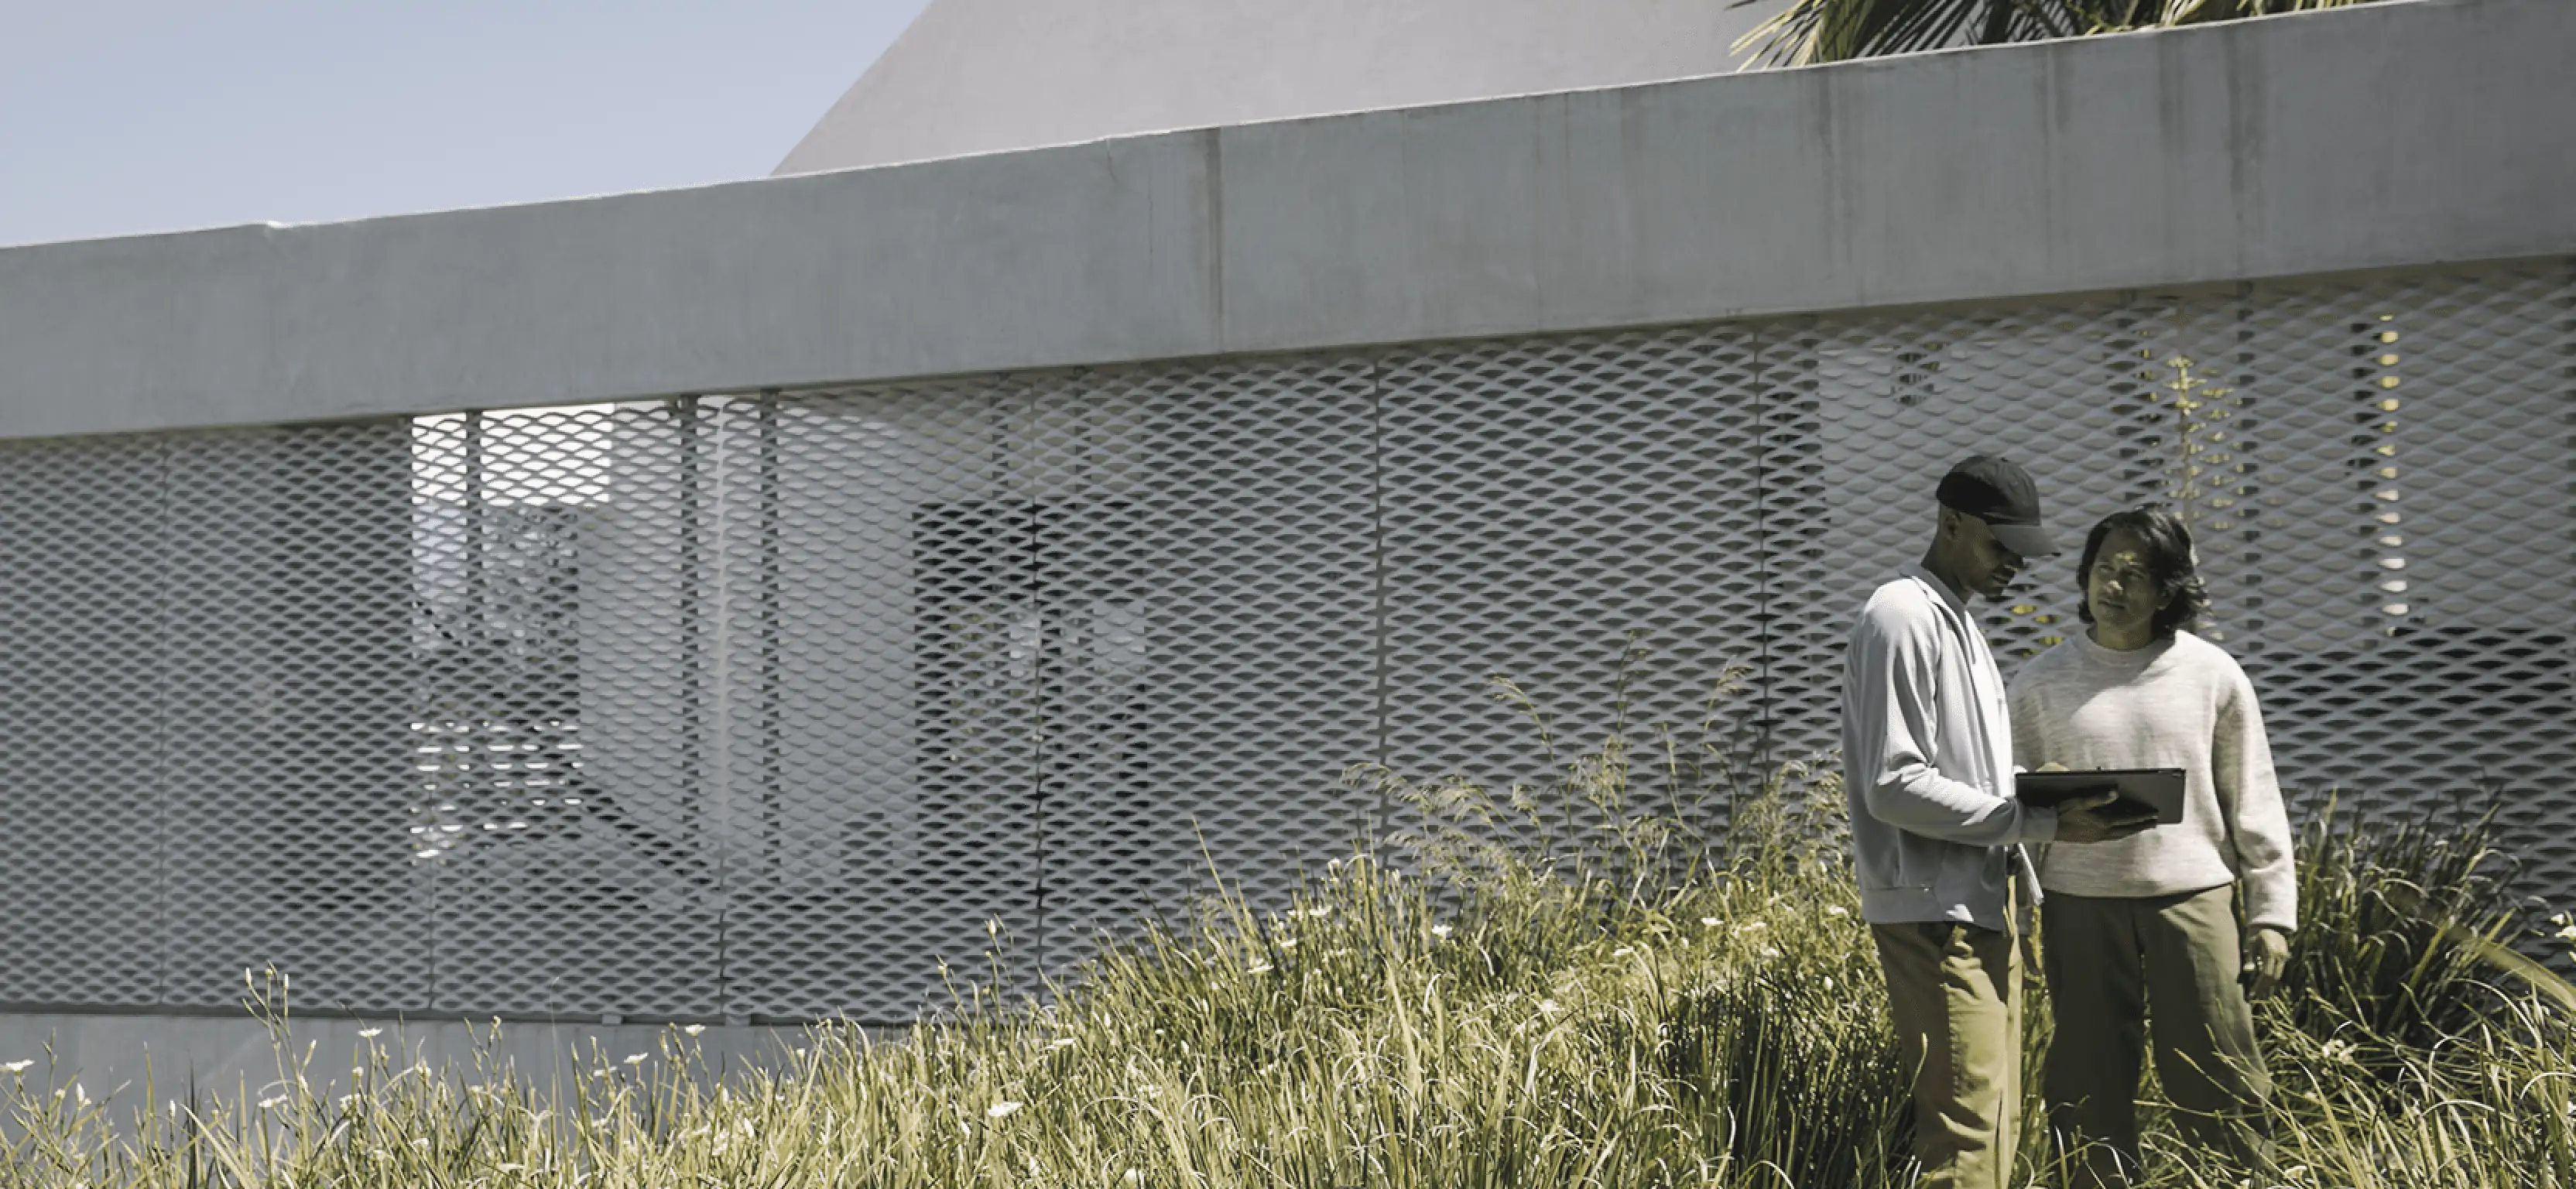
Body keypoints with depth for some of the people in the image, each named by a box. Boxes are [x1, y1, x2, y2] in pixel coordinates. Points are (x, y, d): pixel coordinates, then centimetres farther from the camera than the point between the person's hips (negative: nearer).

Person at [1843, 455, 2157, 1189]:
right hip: (1935, 911, -10)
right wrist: (2043, 824, -20)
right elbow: (1895, 787, -18)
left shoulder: (1960, 622, 20)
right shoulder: (1903, 618, -11)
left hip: (1985, 906, 10)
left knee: (1998, 1125, 9)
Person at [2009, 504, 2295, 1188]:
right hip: (2081, 906, 1)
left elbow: (2253, 802, 7)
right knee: (2091, 1091, 5)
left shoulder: (2212, 675, 4)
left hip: (2193, 897, -1)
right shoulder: (2040, 684, 4)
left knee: (2217, 1084, 1)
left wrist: (2272, 914, 3)